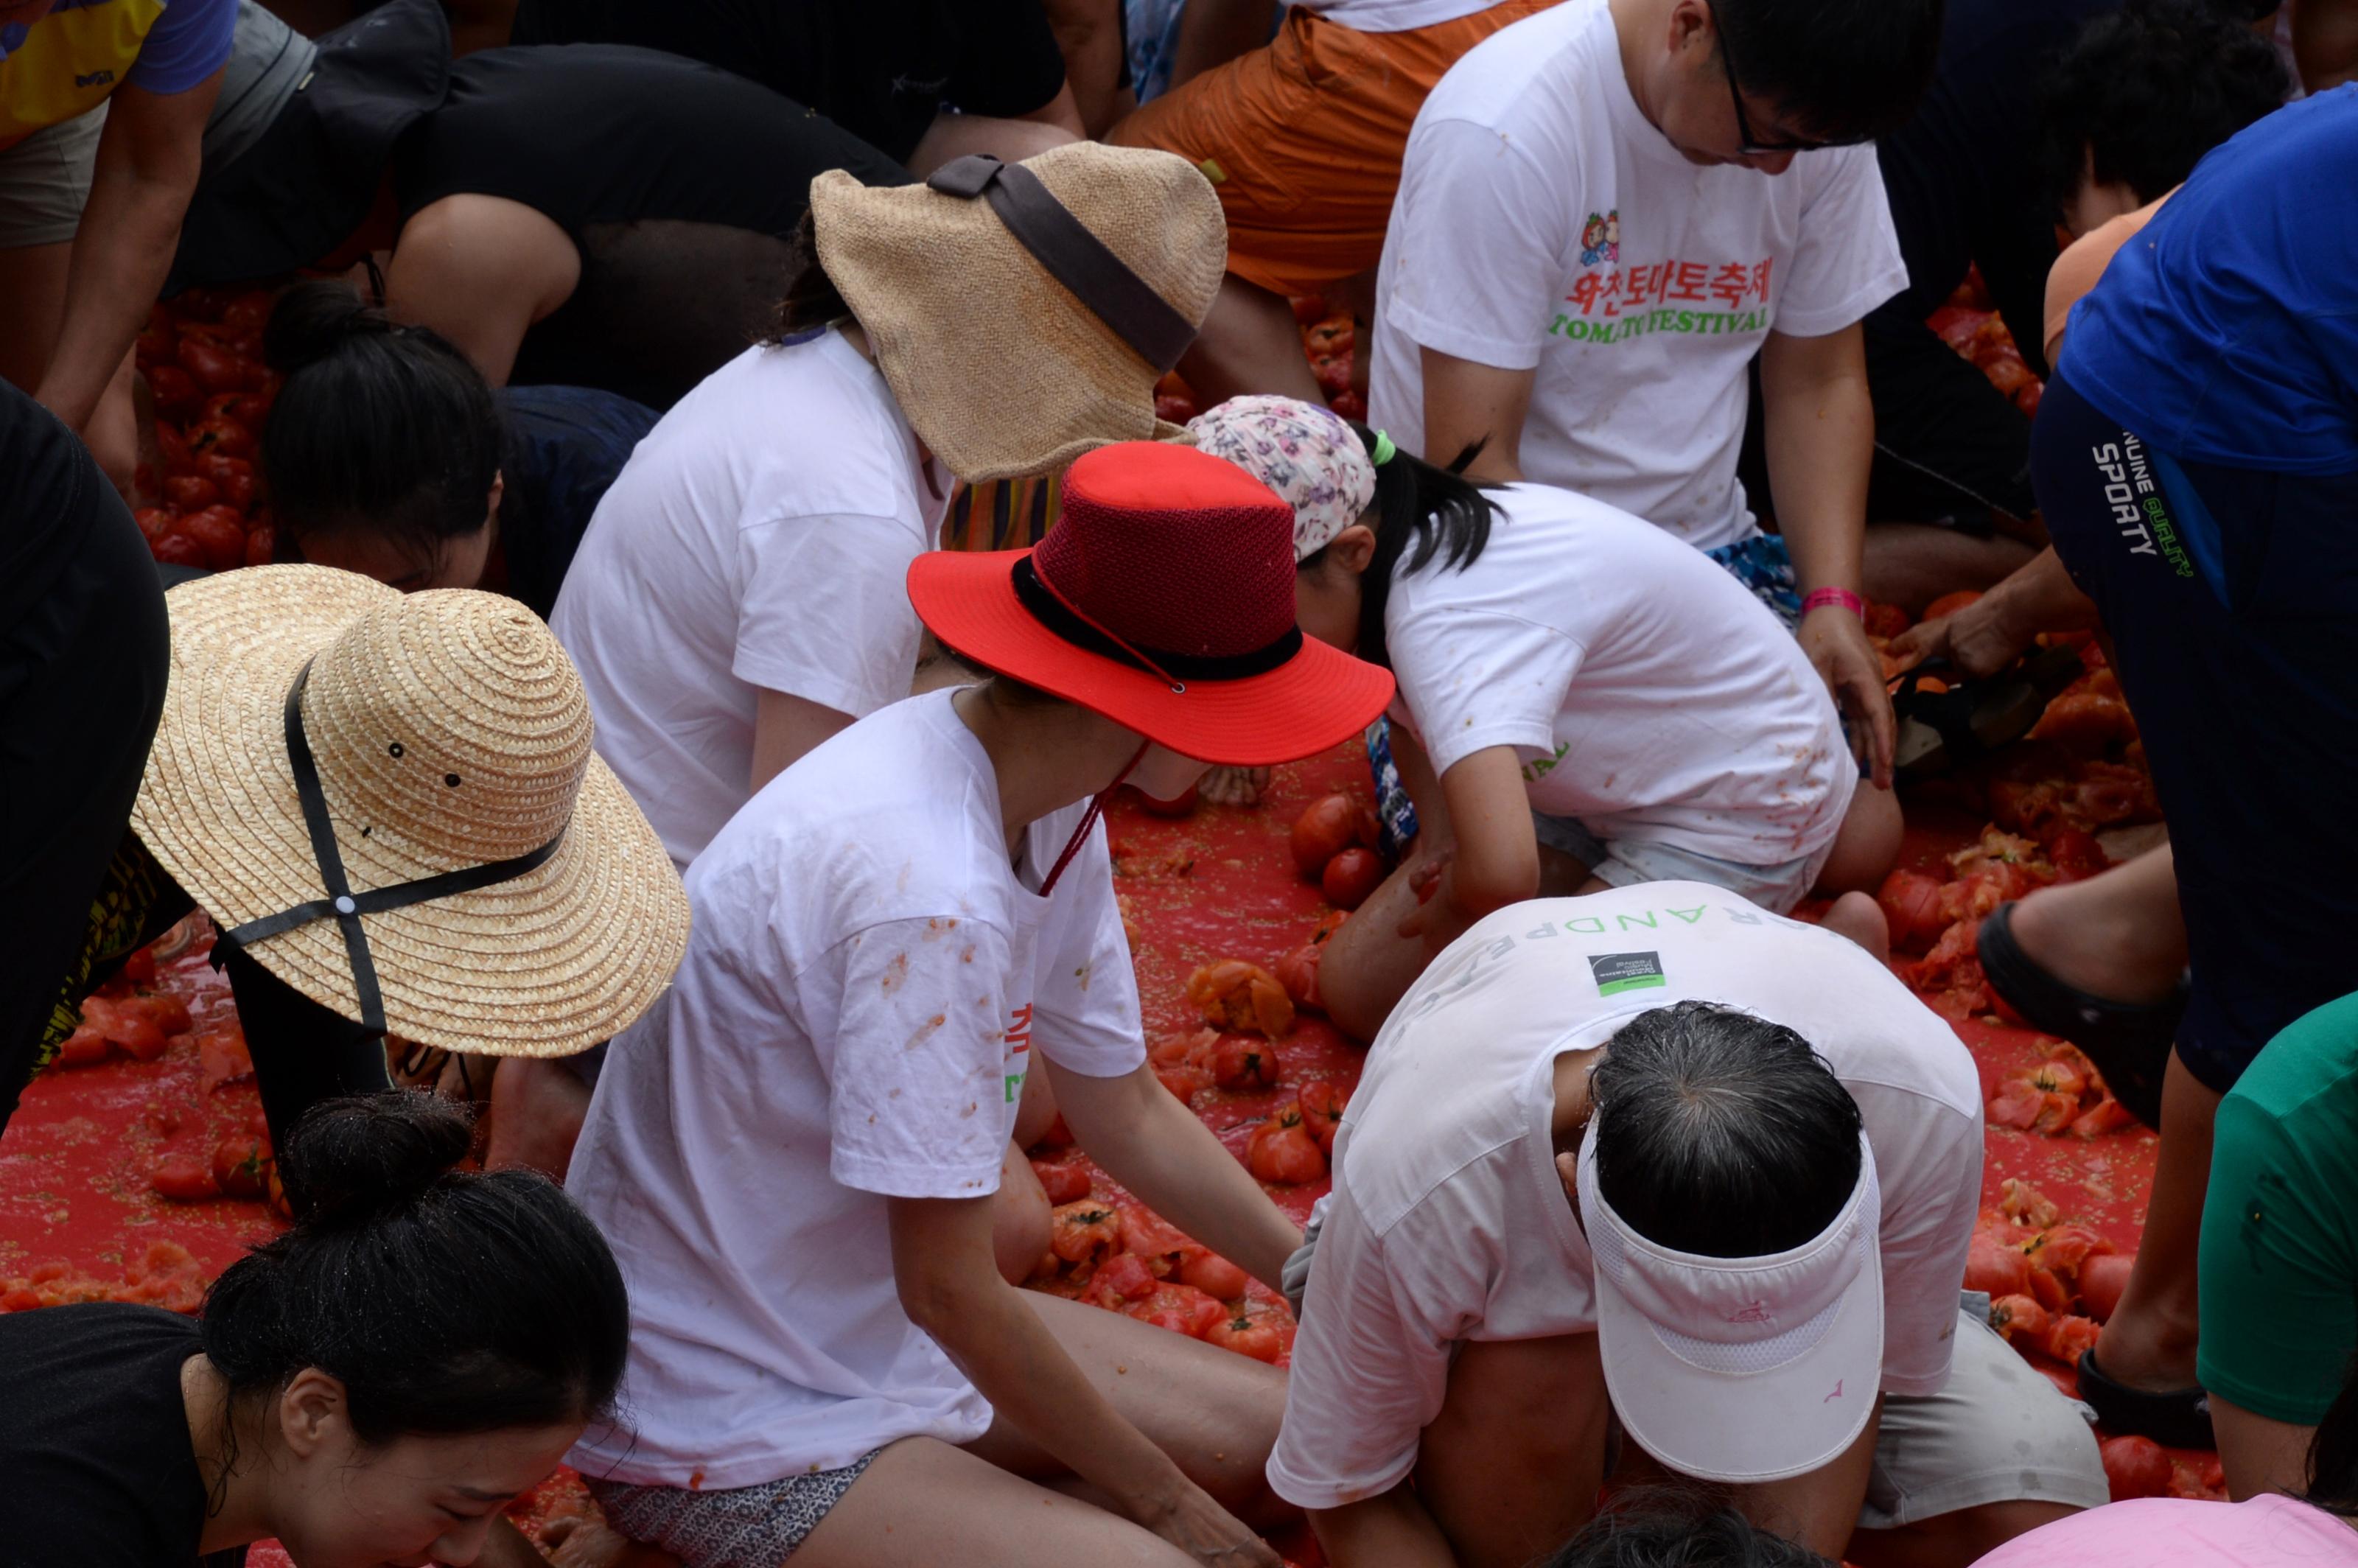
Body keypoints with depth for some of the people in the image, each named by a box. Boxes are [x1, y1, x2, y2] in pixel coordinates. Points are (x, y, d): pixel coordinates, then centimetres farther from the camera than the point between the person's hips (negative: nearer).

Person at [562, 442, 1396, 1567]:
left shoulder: (1043, 804, -1)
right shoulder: (929, 894, -31)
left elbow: (1129, 1115, 12)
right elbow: (949, 1290, -24)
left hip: (870, 1338, 10)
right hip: (723, 1441, -10)